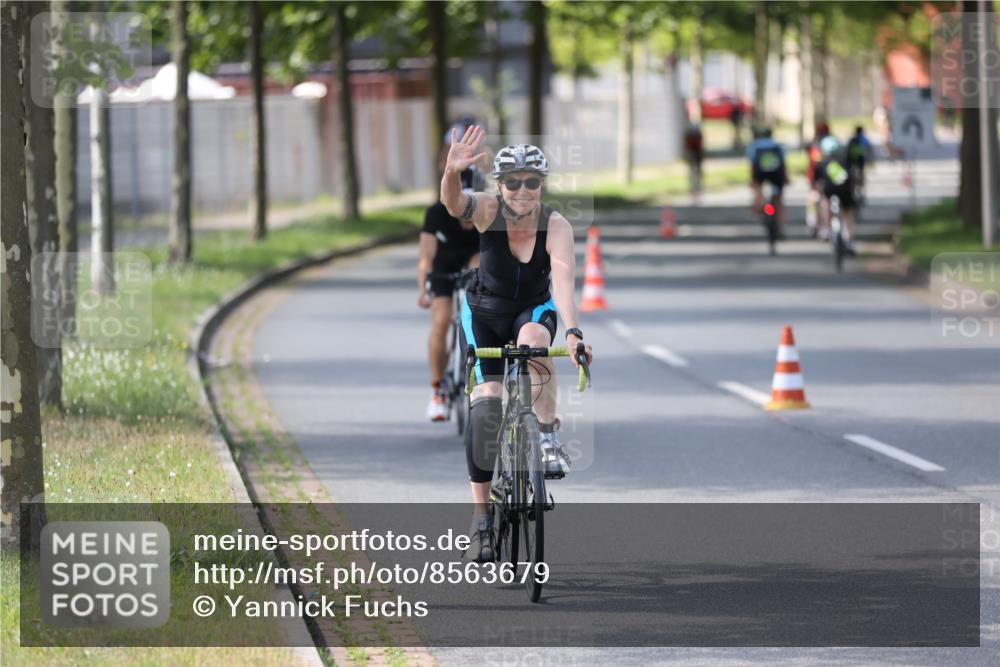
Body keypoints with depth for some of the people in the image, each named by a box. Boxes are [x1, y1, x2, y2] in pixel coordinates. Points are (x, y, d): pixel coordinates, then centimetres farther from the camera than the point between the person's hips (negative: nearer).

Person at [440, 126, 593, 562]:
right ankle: (482, 517, -9)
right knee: (486, 398, -16)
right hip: (485, 311, 0)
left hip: (534, 309, 0)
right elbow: (453, 203, -44)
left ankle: (548, 437, -25)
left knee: (534, 337, -37)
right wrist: (452, 173, -67)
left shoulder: (556, 227, -25)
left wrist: (572, 332, -55)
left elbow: (564, 281, -38)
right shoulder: (488, 211, -23)